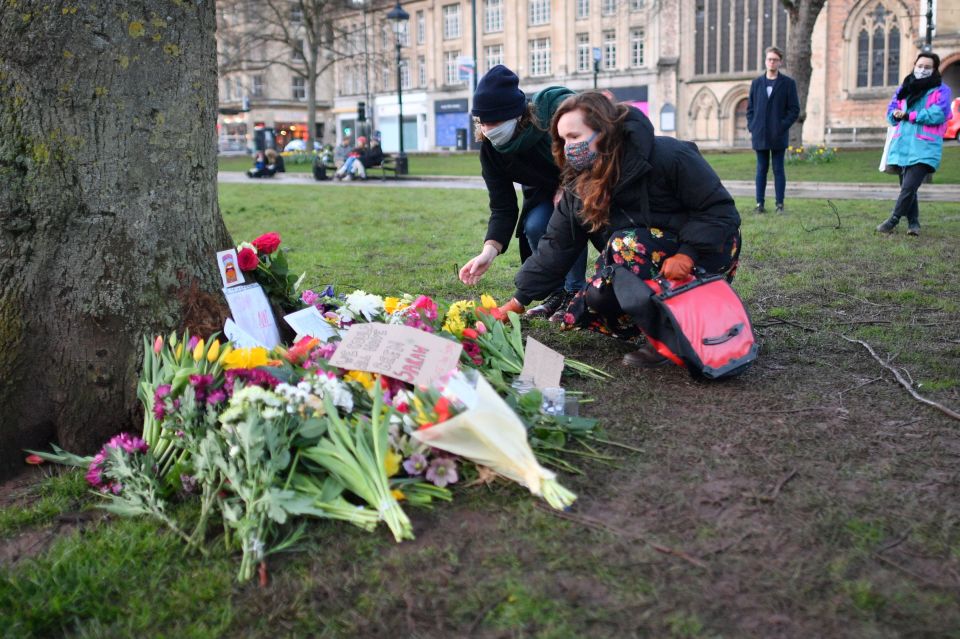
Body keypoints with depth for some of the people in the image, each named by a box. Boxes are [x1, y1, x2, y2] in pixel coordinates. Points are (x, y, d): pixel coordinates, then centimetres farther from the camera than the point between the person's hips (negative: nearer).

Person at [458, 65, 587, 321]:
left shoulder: (558, 110, -36)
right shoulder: (491, 149, -20)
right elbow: (502, 208, -20)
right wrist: (490, 249, -35)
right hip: (546, 191, 4)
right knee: (534, 225, -23)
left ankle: (574, 293, -15)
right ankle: (555, 293, -2)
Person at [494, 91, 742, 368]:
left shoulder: (667, 156, -21)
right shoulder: (579, 185, -3)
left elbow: (720, 210, -20)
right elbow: (556, 247, -3)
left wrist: (687, 255, -33)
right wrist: (518, 302, -9)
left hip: (706, 252, -7)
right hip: (652, 271, 7)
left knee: (627, 244, -34)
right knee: (579, 314, -10)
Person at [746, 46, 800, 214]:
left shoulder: (788, 83, 3)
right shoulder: (756, 83, 11)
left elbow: (794, 110, 0)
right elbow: (750, 108, 13)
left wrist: (782, 127, -11)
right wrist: (751, 128, 1)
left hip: (778, 136, -2)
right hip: (759, 135, 2)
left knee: (778, 169, 0)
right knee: (761, 169, 5)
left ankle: (780, 204, 4)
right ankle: (760, 203, 8)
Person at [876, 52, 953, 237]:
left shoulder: (941, 90, 2)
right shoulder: (904, 88, 18)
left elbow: (937, 115, -12)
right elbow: (891, 111, 17)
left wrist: (908, 115, -10)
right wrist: (895, 114, -8)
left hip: (925, 147, -5)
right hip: (903, 144, 5)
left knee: (909, 187, -15)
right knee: (907, 187, 7)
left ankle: (893, 221, -7)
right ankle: (913, 223, 16)